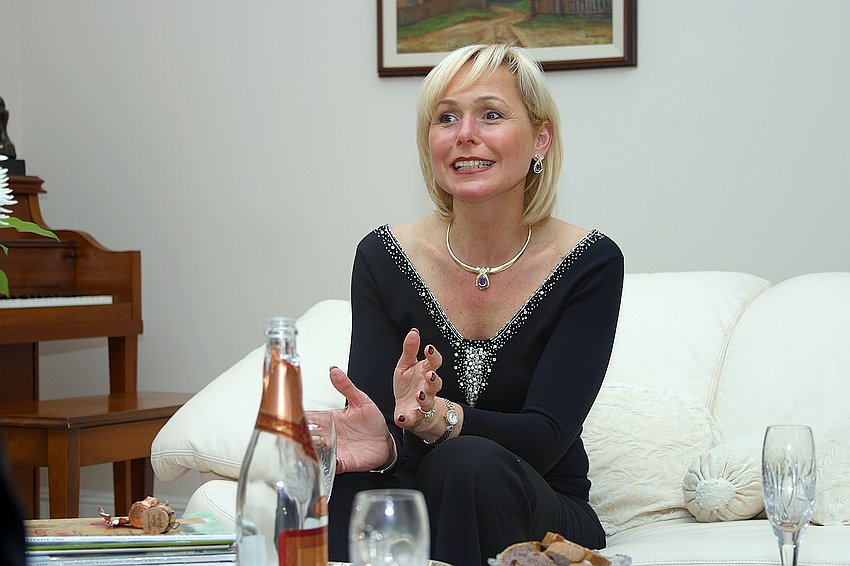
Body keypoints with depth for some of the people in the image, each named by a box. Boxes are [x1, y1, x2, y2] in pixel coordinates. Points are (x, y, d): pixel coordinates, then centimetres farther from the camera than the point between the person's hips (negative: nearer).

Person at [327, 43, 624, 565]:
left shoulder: (590, 263, -8)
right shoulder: (383, 257, -3)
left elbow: (545, 437, -17)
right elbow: (373, 419, -11)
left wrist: (437, 417, -38)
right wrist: (377, 441, -37)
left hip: (542, 519, 0)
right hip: (416, 505, 0)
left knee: (468, 461, -34)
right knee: (351, 477, -34)